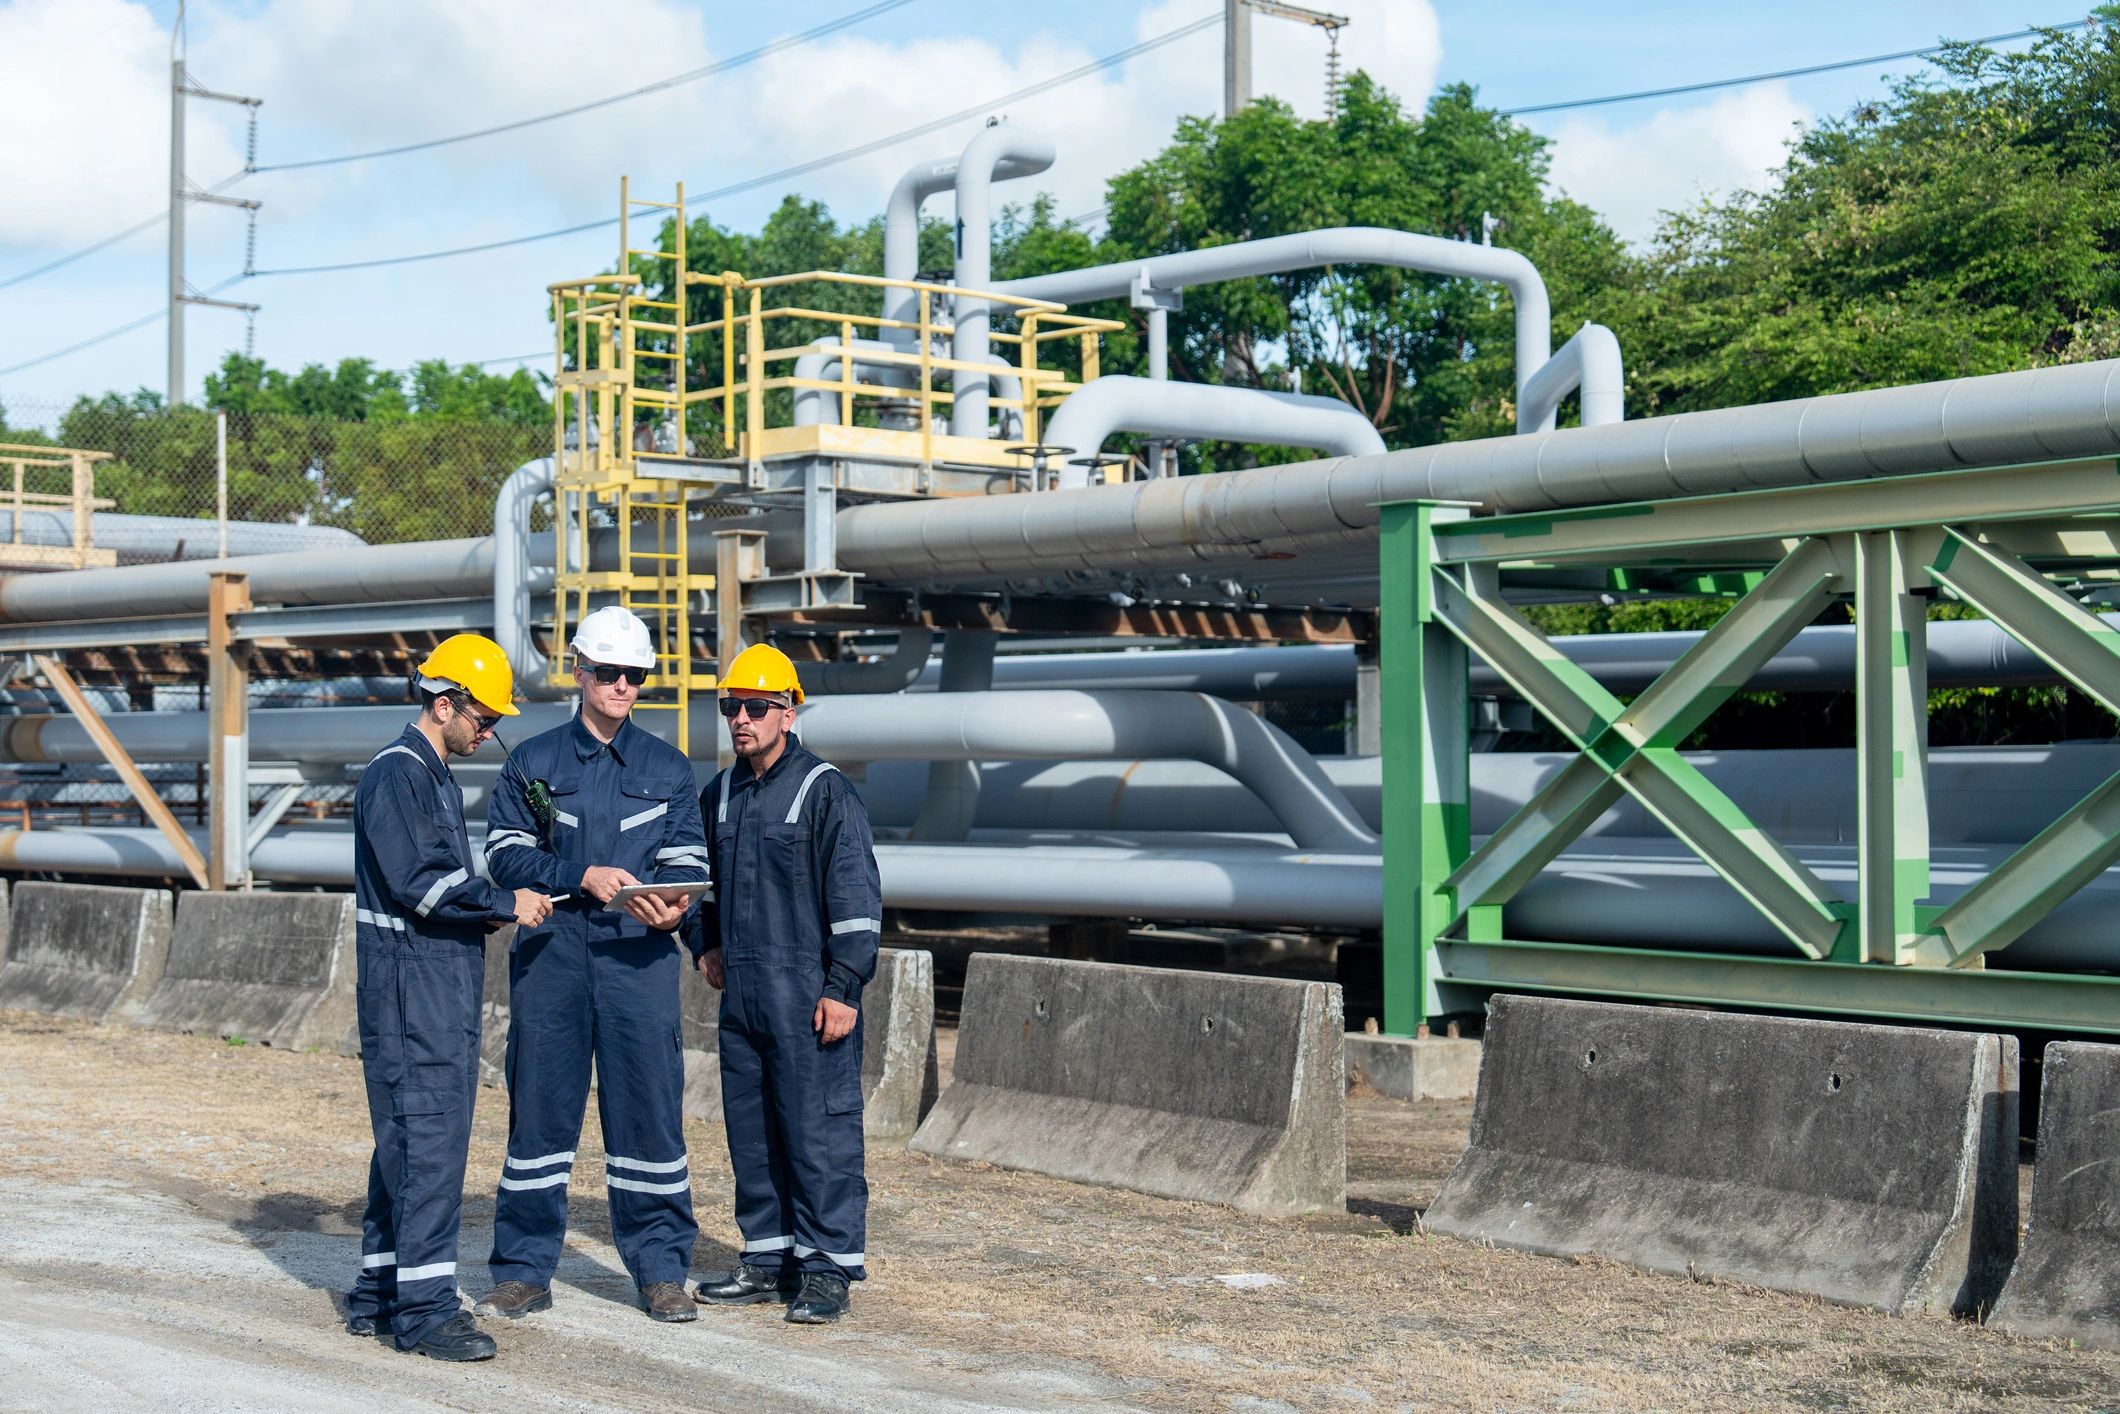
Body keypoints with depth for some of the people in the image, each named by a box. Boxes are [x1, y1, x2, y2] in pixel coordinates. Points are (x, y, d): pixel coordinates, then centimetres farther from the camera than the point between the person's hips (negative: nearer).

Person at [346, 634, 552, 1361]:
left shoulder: (438, 777, 20)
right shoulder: (396, 774, -11)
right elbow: (417, 880, -20)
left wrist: (491, 911, 8)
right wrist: (505, 904, -13)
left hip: (446, 982, 10)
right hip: (410, 981, -10)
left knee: (407, 1137, 13)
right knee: (428, 1137, -11)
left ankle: (378, 1295, 20)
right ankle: (424, 1307, -9)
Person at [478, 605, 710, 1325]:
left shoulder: (667, 767, 12)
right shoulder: (532, 762, 10)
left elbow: (687, 858, 6)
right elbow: (505, 853, 2)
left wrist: (670, 903, -16)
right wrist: (581, 876, -13)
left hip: (639, 956, 0)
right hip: (549, 954, 0)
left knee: (649, 1108, -1)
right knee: (539, 1107, 4)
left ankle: (661, 1272, 9)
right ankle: (523, 1272, 13)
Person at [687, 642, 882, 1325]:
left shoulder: (826, 792, -7)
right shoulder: (719, 795, 14)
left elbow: (856, 894, -10)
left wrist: (843, 988, -14)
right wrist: (705, 943, 15)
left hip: (808, 995, -7)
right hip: (740, 993, 7)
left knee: (818, 1129, -5)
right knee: (751, 1131, 11)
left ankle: (828, 1268, 1)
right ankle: (769, 1258, 21)